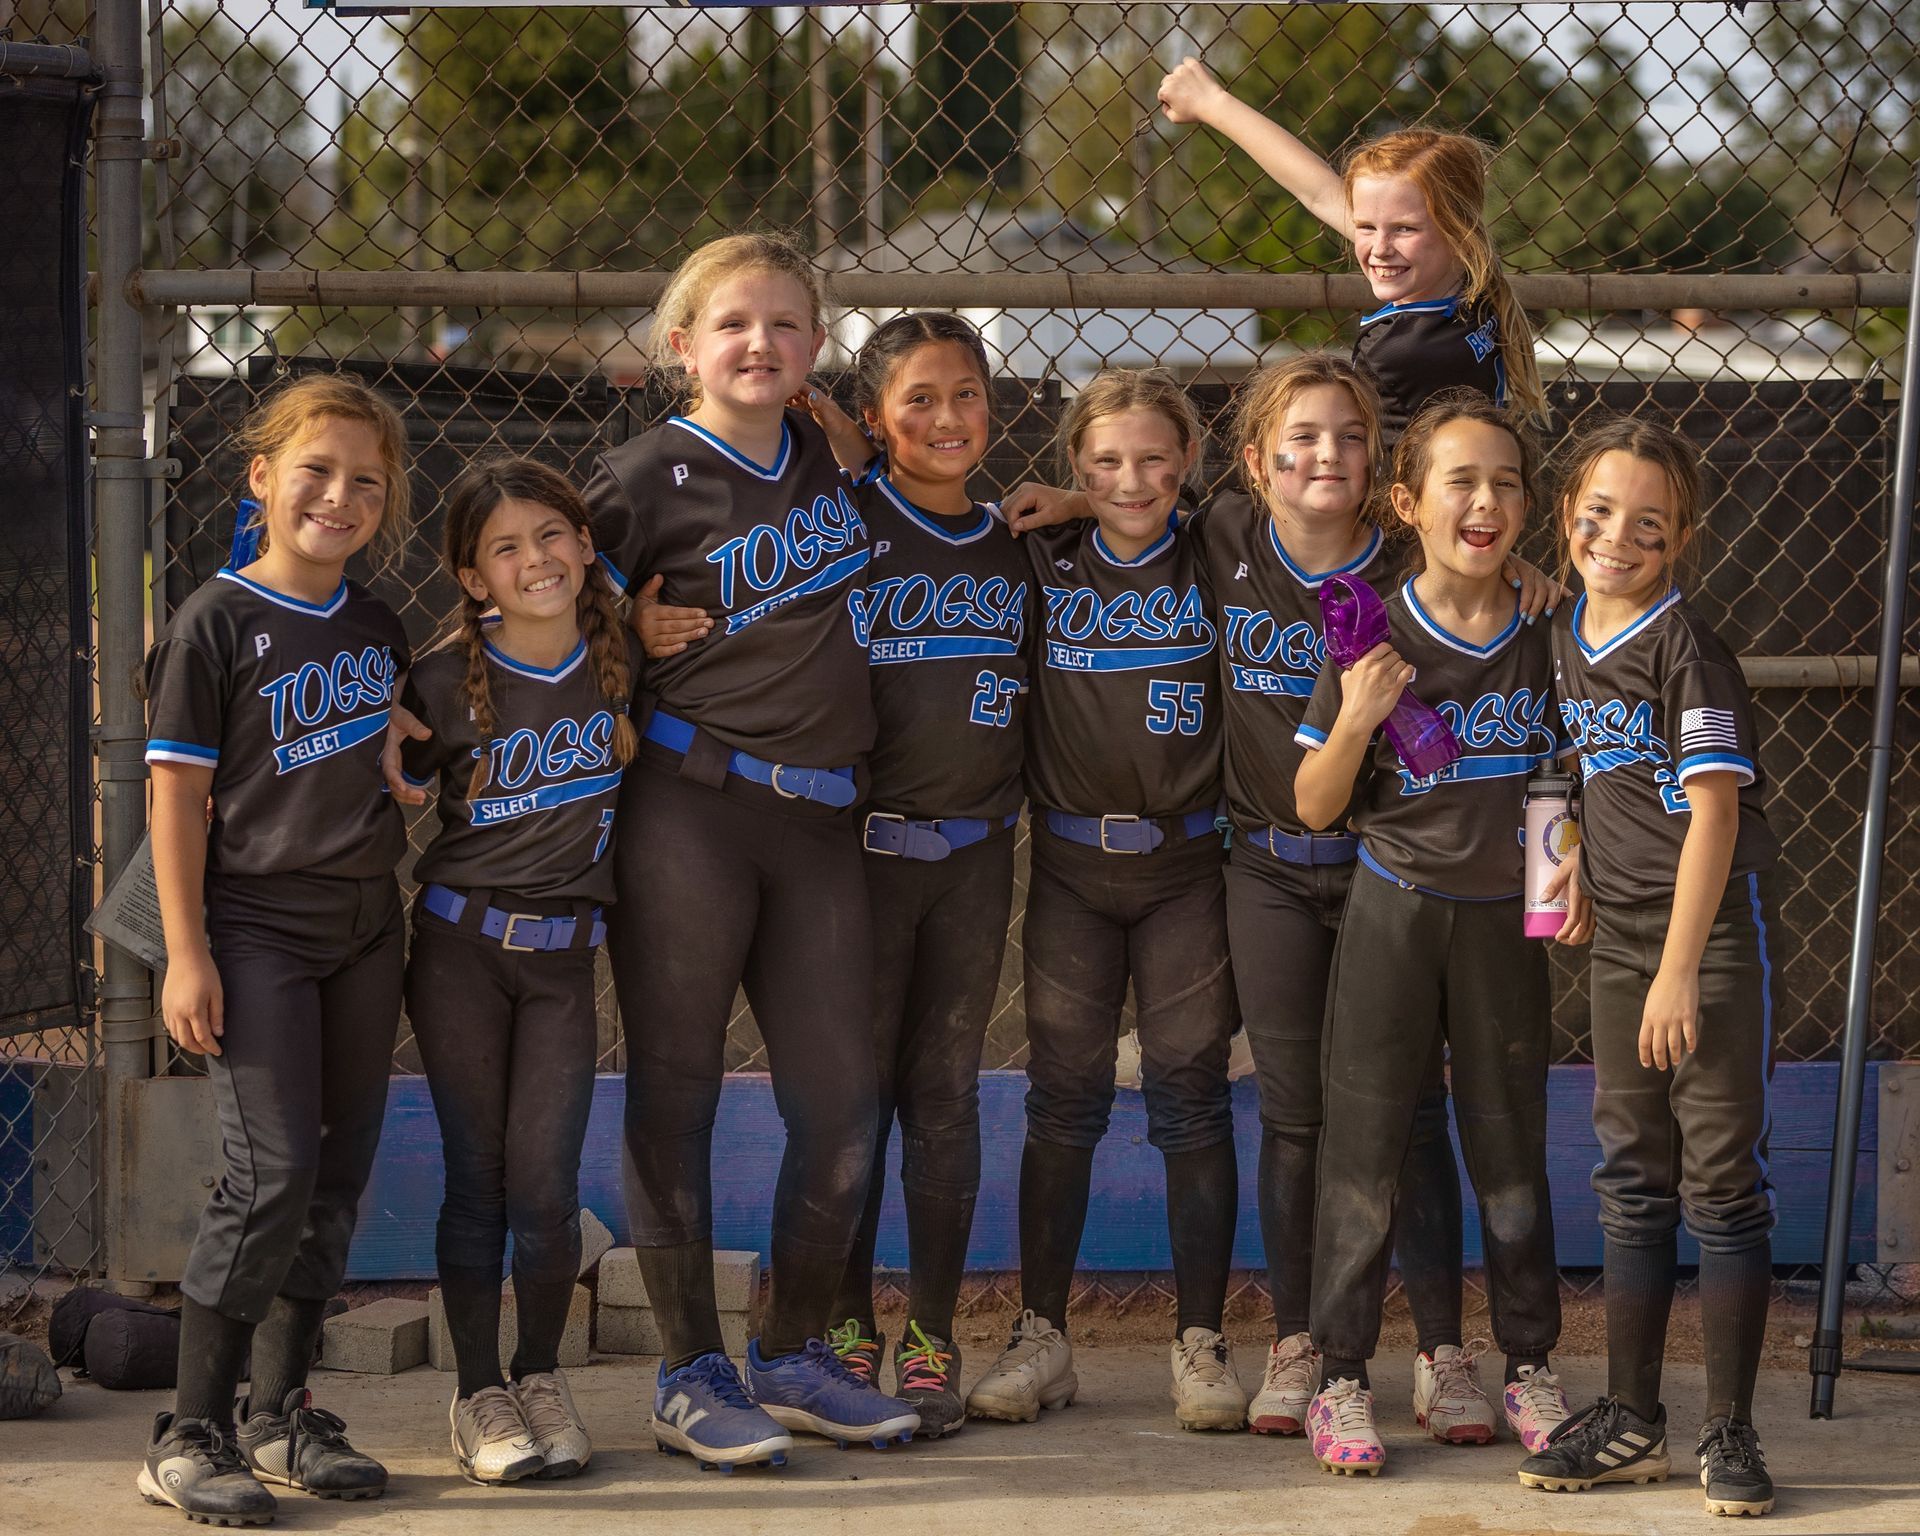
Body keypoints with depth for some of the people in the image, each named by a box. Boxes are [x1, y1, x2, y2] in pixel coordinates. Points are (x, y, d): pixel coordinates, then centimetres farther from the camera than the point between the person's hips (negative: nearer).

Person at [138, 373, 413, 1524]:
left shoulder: (380, 630, 10)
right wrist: (187, 952, -13)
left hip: (365, 930, 6)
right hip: (255, 929, -6)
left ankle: (281, 1410, 18)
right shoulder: (217, 624, -7)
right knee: (273, 1173, -14)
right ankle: (190, 1437, -7)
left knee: (339, 1174, 7)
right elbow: (179, 794, -8)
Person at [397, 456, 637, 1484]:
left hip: (563, 955, 2)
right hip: (458, 946, -2)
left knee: (544, 1179, -3)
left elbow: (637, 751, 19)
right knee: (477, 1173, 2)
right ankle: (478, 1391, 13)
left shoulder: (620, 663, -1)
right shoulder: (446, 683, -8)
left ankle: (542, 1376, 16)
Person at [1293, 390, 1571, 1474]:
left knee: (1511, 1148, 9)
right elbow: (1314, 807, -6)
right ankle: (1343, 1376, 9)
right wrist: (1355, 721, -23)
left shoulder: (1546, 634, -1)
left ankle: (1531, 1364, 21)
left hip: (1507, 918, 2)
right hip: (1395, 910, -2)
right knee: (1366, 1147, 1)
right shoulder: (1376, 638, -8)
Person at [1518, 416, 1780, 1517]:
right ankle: (1632, 1420, 19)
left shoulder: (1687, 643, -15)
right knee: (1633, 1180, 11)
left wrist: (1680, 968, -22)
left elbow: (1714, 809, -19)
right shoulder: (1570, 641, 7)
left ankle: (1733, 1431, 3)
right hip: (1622, 934, 7)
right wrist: (1588, 859, 14)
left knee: (1722, 1175, -3)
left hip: (1717, 928, -7)